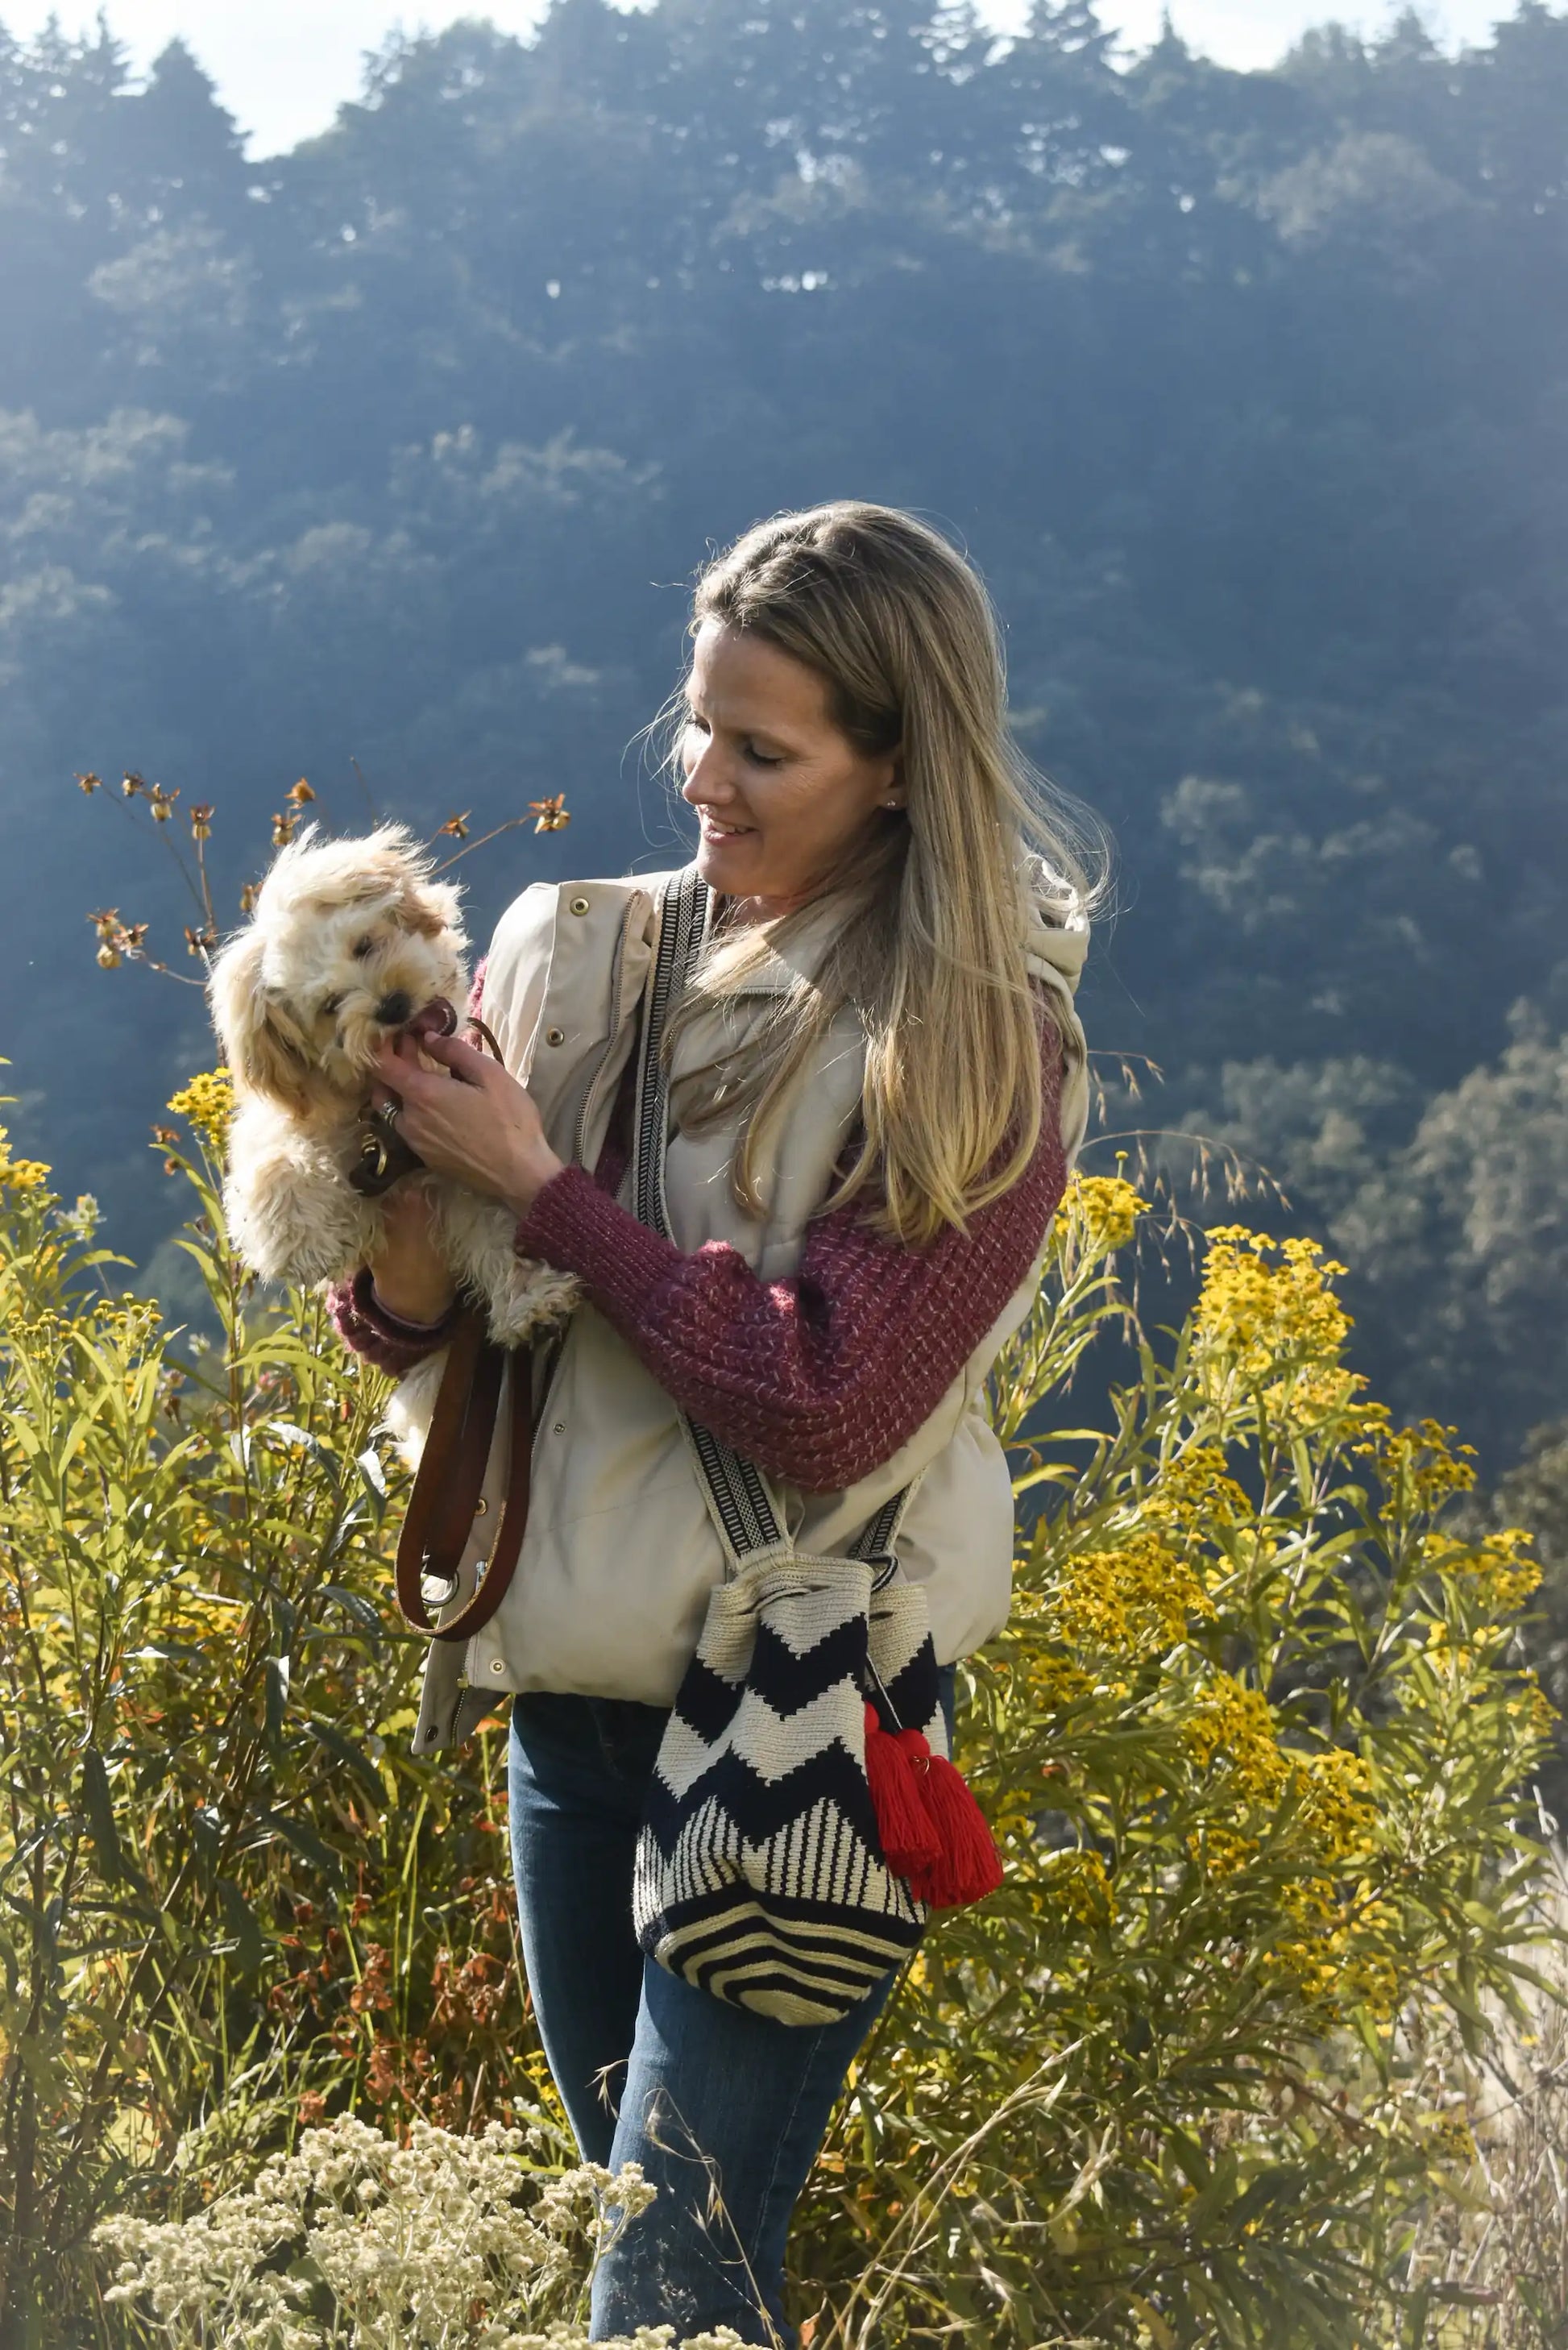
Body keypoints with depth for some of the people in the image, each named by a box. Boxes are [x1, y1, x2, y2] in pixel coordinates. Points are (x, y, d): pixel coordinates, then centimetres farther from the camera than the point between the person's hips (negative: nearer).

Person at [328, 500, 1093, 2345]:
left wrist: (539, 1182, -18)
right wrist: (405, 1239, -17)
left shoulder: (978, 1053, -12)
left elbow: (828, 1403, -21)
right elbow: (418, 1331, 6)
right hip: (569, 1689, 6)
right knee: (621, 2192, 19)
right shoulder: (593, 957, 2)